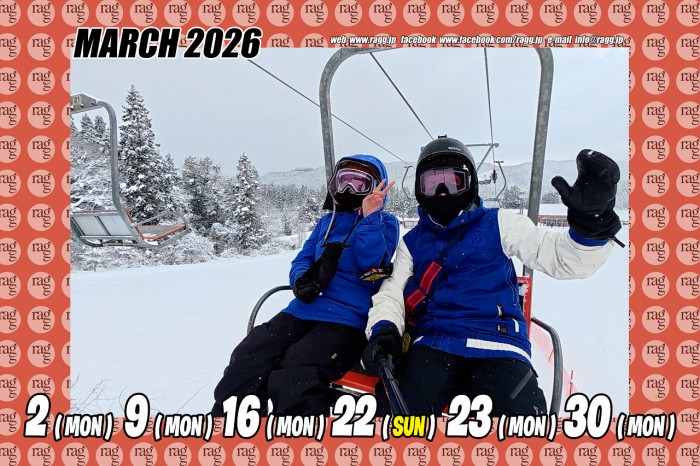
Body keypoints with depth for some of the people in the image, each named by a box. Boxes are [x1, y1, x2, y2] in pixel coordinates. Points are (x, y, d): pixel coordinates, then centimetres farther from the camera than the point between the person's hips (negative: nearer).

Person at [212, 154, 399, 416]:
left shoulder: (384, 223, 8)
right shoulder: (326, 222, 22)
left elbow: (371, 265, -9)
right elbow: (301, 261, 17)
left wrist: (369, 216, -12)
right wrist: (302, 279, -5)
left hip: (346, 320, -5)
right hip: (302, 311, 6)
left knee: (292, 379, -29)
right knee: (246, 360, -16)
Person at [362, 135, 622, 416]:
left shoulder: (498, 224, 12)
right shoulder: (412, 242, 19)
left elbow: (563, 259, 4)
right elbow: (392, 292, 11)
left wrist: (590, 222, -17)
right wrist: (383, 329, -11)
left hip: (498, 343, -1)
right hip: (433, 346, 1)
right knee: (393, 405, -25)